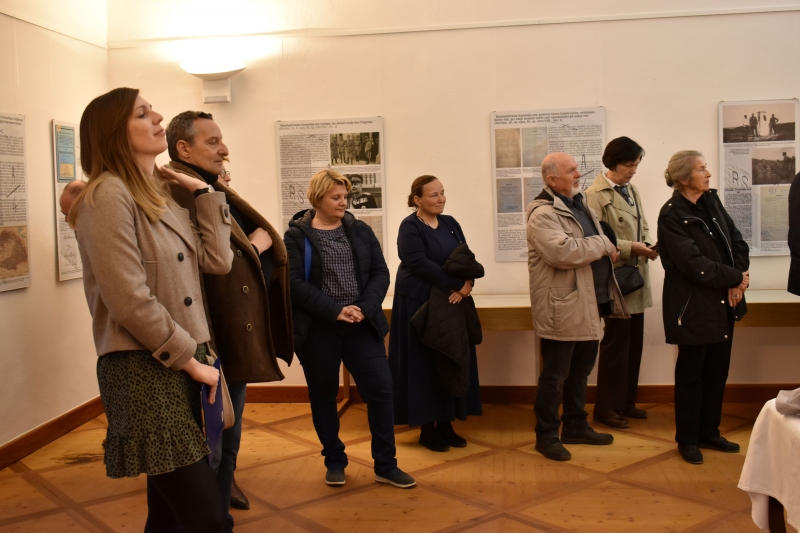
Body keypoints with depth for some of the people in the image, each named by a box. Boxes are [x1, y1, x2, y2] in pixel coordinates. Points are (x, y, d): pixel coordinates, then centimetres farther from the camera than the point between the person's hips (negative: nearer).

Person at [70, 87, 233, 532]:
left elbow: (217, 260, 7)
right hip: (143, 370, -9)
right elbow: (130, 301, -19)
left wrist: (203, 191, 8)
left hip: (178, 367, 9)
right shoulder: (108, 195, -12)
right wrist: (192, 360, -12)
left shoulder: (161, 196, 15)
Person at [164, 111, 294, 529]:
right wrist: (249, 249, -9)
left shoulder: (215, 189, 16)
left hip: (238, 336, 10)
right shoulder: (177, 193, -16)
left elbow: (267, 236, 13)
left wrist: (256, 244, -8)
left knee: (226, 441, 20)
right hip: (216, 341, -10)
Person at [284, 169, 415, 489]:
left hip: (361, 326, 3)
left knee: (380, 390, -1)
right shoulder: (297, 236, -3)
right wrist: (335, 311, -20)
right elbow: (295, 283, -13)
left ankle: (386, 466, 12)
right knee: (323, 397, 9)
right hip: (318, 329, -2)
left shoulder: (360, 231, 8)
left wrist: (365, 308, -13)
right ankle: (334, 462, 27)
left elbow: (380, 272, 3)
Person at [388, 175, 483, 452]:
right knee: (424, 364, 0)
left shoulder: (450, 224, 10)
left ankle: (445, 423, 18)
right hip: (420, 304, -6)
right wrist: (455, 284, -20)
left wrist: (467, 284, -15)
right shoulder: (410, 227, -9)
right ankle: (427, 428, 9)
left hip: (453, 302, 6)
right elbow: (420, 264, -20)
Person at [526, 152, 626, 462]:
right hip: (562, 309, -9)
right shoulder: (543, 214, -16)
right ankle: (546, 436, 14)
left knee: (580, 370, 19)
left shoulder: (580, 206, 14)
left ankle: (576, 426, 33)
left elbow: (591, 248, 26)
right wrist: (602, 244, -16)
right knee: (555, 375, 1)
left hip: (589, 305, 9)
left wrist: (610, 252, 3)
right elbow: (563, 252, -30)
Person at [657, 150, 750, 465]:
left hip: (723, 303, 7)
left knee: (717, 370, 15)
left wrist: (738, 278, -9)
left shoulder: (712, 200, 7)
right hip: (693, 306, -7)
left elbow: (737, 241, 6)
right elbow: (694, 264, -20)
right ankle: (688, 440, 20)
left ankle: (709, 433, 30)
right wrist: (735, 278, -13)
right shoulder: (672, 215, -14)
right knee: (691, 373, 6)